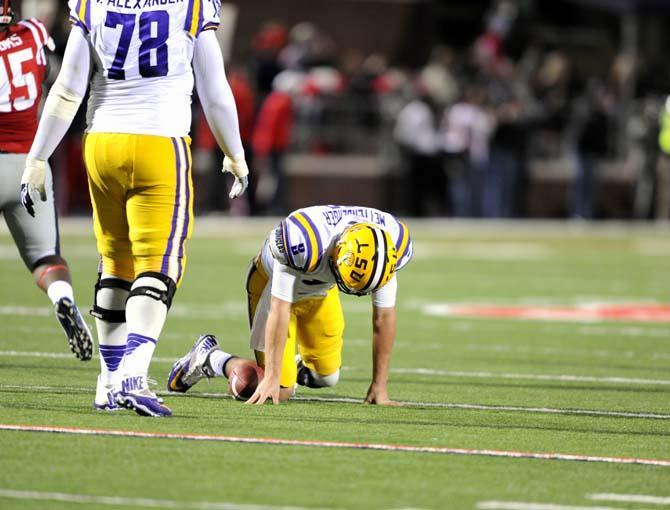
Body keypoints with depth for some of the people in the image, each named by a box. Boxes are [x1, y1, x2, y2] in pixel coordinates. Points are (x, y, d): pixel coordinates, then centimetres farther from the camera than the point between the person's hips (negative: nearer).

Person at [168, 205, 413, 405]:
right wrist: (271, 379, -31)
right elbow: (280, 310, -36)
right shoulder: (303, 243, -45)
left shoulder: (389, 244, -29)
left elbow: (384, 318, -19)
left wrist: (379, 387, -15)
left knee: (326, 377, 6)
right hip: (274, 281, -5)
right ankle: (208, 357, 11)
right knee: (280, 390, -10)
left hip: (320, 292, 5)